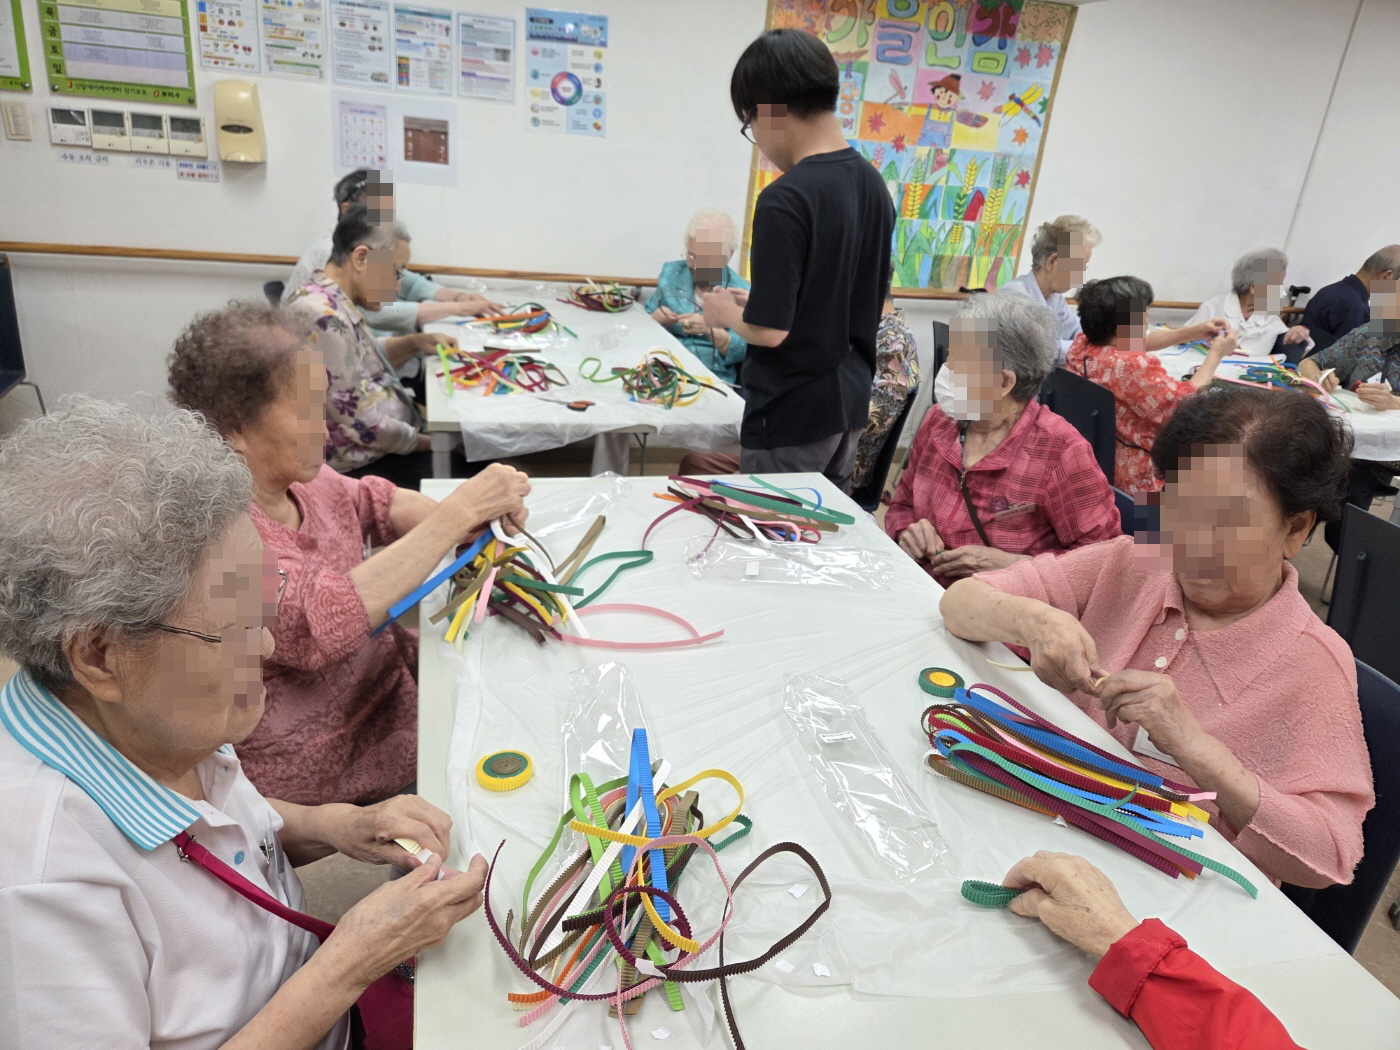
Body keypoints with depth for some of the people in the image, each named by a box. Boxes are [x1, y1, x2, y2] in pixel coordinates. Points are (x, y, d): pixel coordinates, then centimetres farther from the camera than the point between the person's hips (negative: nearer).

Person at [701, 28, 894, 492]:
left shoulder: (786, 199, -20)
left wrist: (727, 313, 0)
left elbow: (770, 329, -21)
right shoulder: (874, 186, 5)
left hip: (792, 414, -8)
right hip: (849, 403, 8)